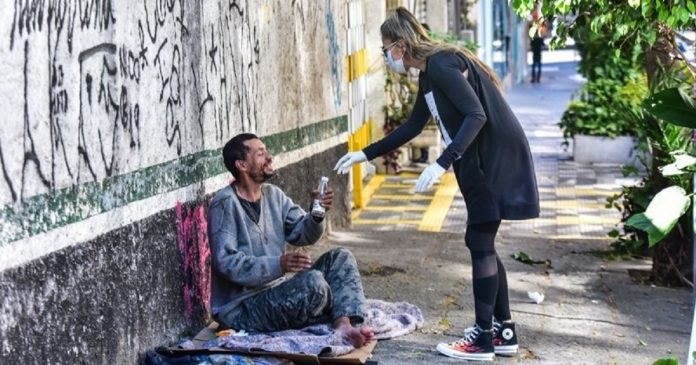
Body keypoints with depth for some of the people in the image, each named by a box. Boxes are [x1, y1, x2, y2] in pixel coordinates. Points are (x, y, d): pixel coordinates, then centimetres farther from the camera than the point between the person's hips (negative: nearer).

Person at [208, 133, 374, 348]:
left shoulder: (273, 195, 10)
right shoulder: (225, 204, -14)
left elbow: (302, 234, 4)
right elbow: (226, 262, -22)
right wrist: (278, 264, -31)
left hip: (276, 293, 9)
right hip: (241, 309, -9)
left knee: (340, 258, -1)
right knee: (313, 281, -30)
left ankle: (344, 326, -23)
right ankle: (345, 316, 3)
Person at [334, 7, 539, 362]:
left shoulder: (441, 65, -16)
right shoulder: (428, 74, 14)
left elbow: (476, 115, -24)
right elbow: (411, 127, 23)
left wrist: (442, 164, -30)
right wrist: (365, 154, 23)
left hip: (497, 158, -10)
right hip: (483, 160, 10)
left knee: (480, 243, -5)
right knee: (481, 243, 12)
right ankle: (504, 331, 19)